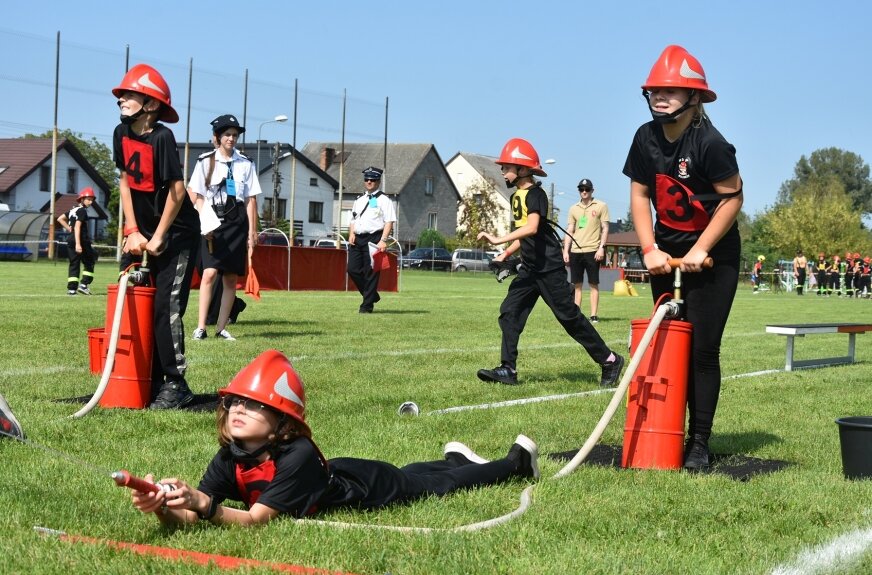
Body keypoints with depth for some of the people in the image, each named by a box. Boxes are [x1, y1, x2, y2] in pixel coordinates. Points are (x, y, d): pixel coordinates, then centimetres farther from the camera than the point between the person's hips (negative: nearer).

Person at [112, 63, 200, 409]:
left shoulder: (161, 138, -20)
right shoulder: (122, 133, 1)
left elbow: (177, 190, -21)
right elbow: (125, 182, 7)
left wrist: (158, 238, -15)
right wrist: (133, 231, 1)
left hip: (178, 233, -8)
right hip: (144, 231, 8)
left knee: (166, 307, -12)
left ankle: (175, 385, -5)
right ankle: (151, 381, 16)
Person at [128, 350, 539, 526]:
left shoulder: (297, 456, -43)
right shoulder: (229, 459, -26)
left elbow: (255, 519, -47)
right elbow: (187, 520, -33)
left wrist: (203, 505, -62)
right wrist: (161, 508, -55)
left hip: (368, 486, -5)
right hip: (338, 474, 5)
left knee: (441, 484, 20)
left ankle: (517, 461, 45)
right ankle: (455, 458, 62)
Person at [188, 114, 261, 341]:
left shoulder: (245, 163, 8)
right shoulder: (206, 162, 4)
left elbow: (251, 199, 9)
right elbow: (199, 197, 2)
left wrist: (252, 232, 5)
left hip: (237, 222, 3)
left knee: (231, 277, 4)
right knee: (210, 272, -15)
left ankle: (221, 328, 11)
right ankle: (200, 327, -14)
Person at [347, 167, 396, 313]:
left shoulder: (383, 200, 1)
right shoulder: (359, 201, 21)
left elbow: (389, 222, -7)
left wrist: (383, 240, -18)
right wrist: (351, 233, 5)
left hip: (373, 239, -6)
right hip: (357, 239, 6)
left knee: (371, 272, -7)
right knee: (353, 269, 0)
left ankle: (367, 305, -2)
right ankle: (372, 296, 16)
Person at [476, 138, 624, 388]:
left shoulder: (535, 194, -15)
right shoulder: (516, 196, 13)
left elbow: (532, 228, -31)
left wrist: (499, 239, -36)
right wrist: (506, 254, 8)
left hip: (549, 266, -9)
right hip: (530, 268, 9)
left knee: (569, 316, -4)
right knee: (510, 312, 0)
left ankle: (610, 361, 8)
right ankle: (508, 369, 1)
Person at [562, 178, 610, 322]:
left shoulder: (601, 206, 2)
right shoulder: (574, 209, 13)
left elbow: (605, 229, -1)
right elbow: (569, 231, 14)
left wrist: (601, 247, -11)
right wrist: (565, 250, 6)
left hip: (592, 251, -4)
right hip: (575, 251, 4)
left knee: (593, 284, -1)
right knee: (577, 285, 5)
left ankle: (593, 315, -1)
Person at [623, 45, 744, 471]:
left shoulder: (710, 143, -21)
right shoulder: (647, 138, -3)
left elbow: (732, 197, -16)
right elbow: (639, 195, 2)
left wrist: (700, 249, -19)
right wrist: (650, 250, -8)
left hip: (713, 257, -5)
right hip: (666, 253, 5)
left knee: (702, 350, -5)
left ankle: (699, 443, 2)